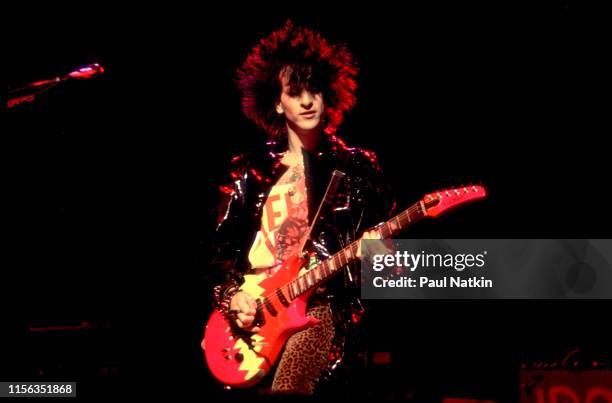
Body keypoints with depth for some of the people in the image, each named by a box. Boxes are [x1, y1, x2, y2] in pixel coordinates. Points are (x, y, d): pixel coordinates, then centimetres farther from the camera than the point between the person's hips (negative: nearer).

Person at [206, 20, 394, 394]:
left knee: (289, 380, -30)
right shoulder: (251, 168, 11)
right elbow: (224, 244, 13)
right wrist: (232, 292, -4)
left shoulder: (358, 167, 6)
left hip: (323, 303, -3)